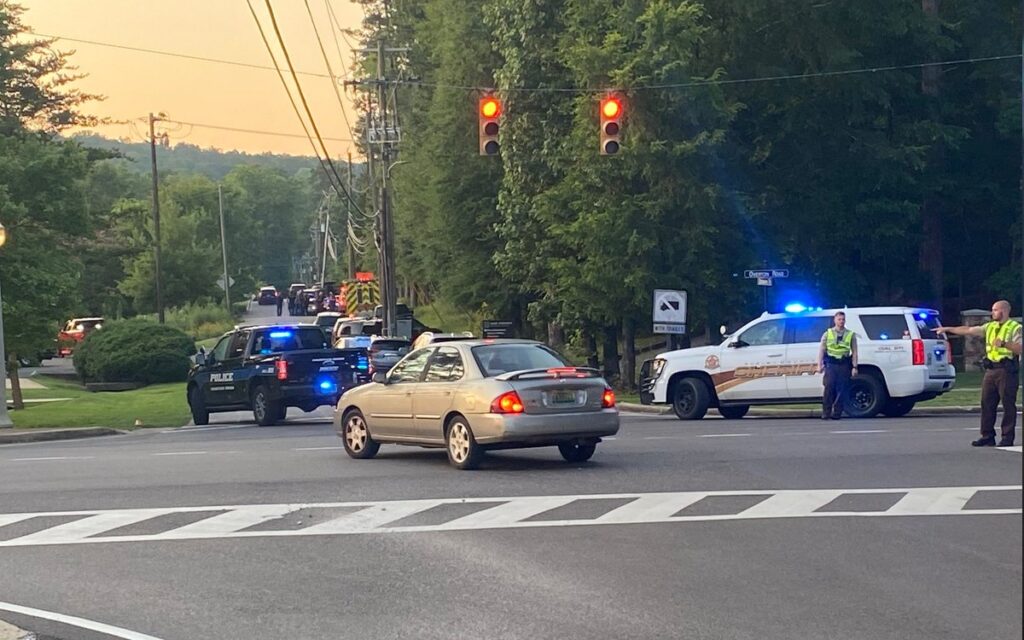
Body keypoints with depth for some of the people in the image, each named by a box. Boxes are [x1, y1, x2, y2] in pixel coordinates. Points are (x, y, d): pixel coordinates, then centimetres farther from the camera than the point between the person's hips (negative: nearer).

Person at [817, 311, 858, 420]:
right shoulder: (827, 334, 12)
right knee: (829, 387, -13)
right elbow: (821, 350, 7)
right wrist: (820, 365, -4)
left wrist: (854, 367, 0)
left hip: (844, 365, 1)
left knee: (841, 390, -2)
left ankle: (837, 413, 5)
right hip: (831, 364, -1)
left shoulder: (851, 335, 12)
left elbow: (854, 352, 9)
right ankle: (826, 412, -10)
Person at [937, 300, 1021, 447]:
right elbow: (968, 330, 18)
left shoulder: (1015, 328, -2)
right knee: (987, 403, 5)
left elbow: (1019, 348, -13)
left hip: (1006, 370, -7)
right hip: (990, 370, 7)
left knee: (1008, 405, -4)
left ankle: (1007, 438, 0)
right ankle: (987, 436, 9)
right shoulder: (990, 327, 17)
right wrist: (947, 329, 16)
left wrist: (1004, 343, -24)